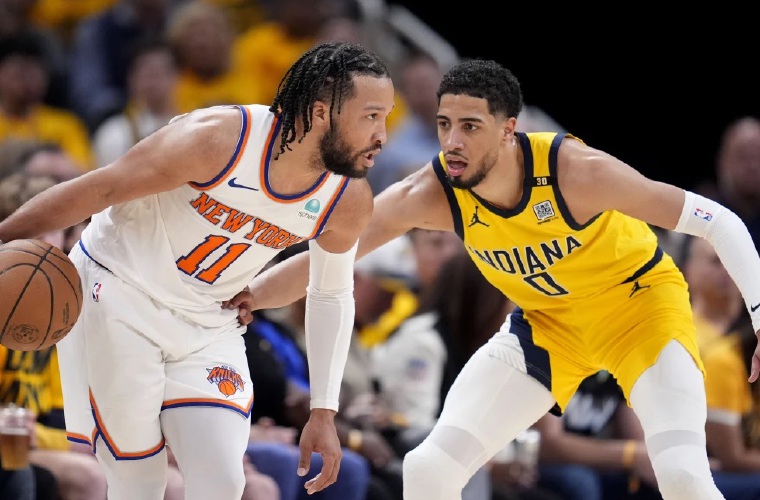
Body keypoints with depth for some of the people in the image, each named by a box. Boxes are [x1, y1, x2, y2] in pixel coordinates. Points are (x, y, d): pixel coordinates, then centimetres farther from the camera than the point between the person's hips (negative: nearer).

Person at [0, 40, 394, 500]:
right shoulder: (219, 139, -27)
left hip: (208, 325, 4)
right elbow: (96, 190, -20)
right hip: (118, 295, -4)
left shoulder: (350, 203, -11)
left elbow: (332, 297, 7)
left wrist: (324, 413, 5)